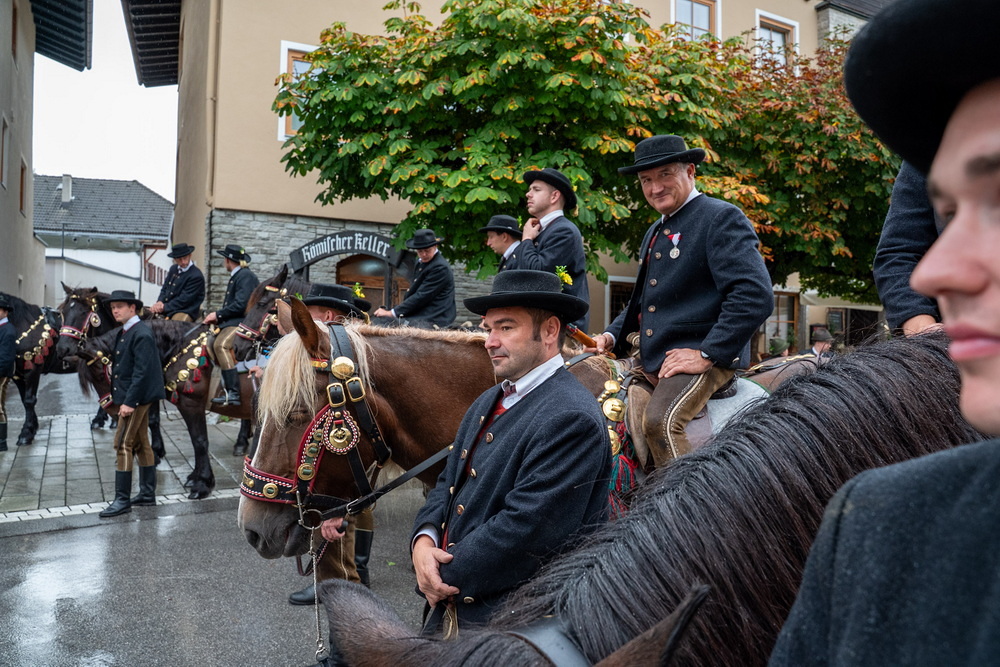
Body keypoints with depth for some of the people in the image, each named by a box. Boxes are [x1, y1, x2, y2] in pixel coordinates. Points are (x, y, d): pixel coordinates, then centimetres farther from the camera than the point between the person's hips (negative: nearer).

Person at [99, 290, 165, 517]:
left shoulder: (141, 334, -17)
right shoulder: (125, 332, 13)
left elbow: (142, 371, -22)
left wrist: (129, 401, -23)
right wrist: (117, 396, 12)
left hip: (136, 398, -10)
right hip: (130, 397, 10)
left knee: (123, 445, -7)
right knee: (141, 444, 14)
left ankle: (122, 500, -1)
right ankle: (148, 493, 22)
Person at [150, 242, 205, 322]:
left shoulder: (196, 276, -10)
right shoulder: (173, 269, 14)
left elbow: (184, 299, -13)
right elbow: (164, 289, 19)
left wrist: (164, 307, -12)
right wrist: (159, 302, -2)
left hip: (185, 312, -7)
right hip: (165, 310, 7)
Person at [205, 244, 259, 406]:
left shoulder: (245, 276, -8)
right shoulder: (236, 277, 23)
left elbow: (240, 305, -18)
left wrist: (218, 314, -11)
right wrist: (216, 317, 7)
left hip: (242, 323, -11)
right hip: (232, 323, 11)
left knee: (220, 344, -30)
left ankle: (233, 393, -34)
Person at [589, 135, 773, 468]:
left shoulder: (722, 218, -8)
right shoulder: (655, 232, 20)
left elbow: (755, 295, -19)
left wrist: (707, 354, -21)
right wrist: (612, 336, 8)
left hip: (706, 358, -9)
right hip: (650, 364, 9)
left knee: (659, 419, -32)